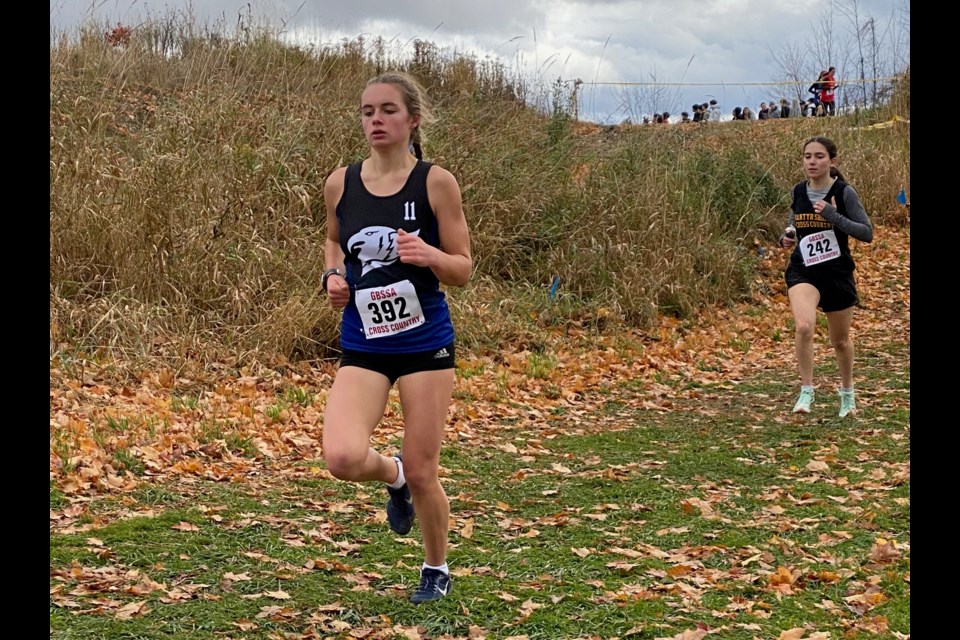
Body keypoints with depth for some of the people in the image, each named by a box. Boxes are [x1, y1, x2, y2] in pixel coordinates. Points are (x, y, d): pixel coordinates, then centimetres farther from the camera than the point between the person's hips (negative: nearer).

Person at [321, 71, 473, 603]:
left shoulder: (436, 183, -8)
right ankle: (393, 477, 19)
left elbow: (463, 270, -4)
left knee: (422, 472, 4)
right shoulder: (340, 184, 0)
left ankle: (436, 569, 33)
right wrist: (334, 275, -1)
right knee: (343, 458, -19)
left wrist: (429, 255, -25)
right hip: (362, 347, 2)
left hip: (425, 343, -2)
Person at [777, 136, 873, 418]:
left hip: (837, 273, -1)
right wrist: (788, 235, -2)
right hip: (803, 271, 1)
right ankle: (806, 391, -11)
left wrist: (833, 216, -26)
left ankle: (847, 392, 42)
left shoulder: (844, 193, -10)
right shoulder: (798, 191, 2)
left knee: (840, 340, 16)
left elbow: (867, 233, -14)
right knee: (804, 326, -27)